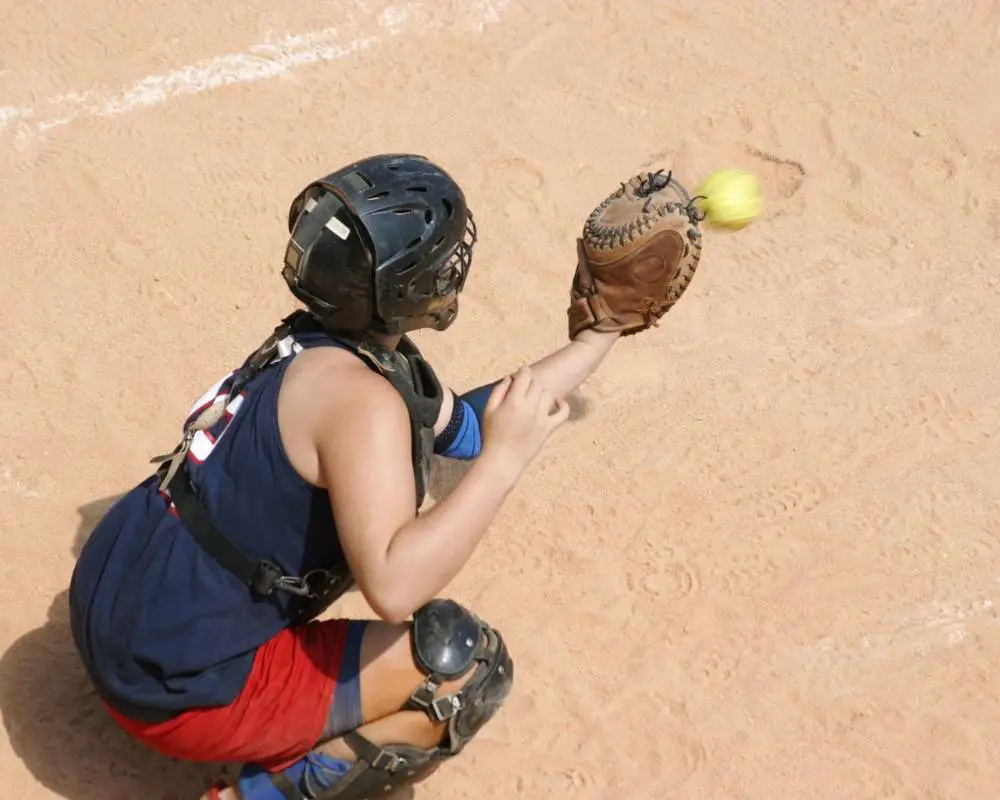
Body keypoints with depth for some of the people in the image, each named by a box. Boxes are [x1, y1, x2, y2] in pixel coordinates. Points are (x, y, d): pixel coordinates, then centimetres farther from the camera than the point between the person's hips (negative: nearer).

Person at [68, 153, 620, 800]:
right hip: (177, 686, -9)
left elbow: (467, 425, 18)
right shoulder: (360, 398, -23)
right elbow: (393, 587, -34)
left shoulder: (321, 347, 5)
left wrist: (602, 336, 21)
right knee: (470, 663, -9)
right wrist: (504, 460, -28)